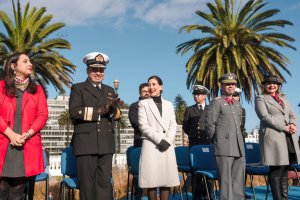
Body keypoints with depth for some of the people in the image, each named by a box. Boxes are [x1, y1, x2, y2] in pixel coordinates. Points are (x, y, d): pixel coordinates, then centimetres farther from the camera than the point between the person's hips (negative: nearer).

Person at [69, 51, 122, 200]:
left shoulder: (109, 90, 18)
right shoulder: (78, 88, 6)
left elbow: (117, 116, 9)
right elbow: (75, 111, -11)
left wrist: (113, 108, -14)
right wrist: (100, 110, -15)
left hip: (106, 143, 4)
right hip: (86, 142, -3)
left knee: (105, 182, 5)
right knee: (87, 182, 2)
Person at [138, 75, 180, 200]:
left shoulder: (169, 104, 17)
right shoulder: (143, 103, 7)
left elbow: (173, 125, 9)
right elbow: (143, 126, -4)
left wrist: (168, 141, -9)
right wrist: (159, 140, -13)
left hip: (168, 146, 3)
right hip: (151, 145, -3)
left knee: (167, 179, 1)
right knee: (151, 180, -5)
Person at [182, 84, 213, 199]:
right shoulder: (189, 110, 10)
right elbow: (185, 127, 14)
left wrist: (210, 137, 3)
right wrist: (193, 135, 12)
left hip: (208, 142, 0)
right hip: (194, 143, 1)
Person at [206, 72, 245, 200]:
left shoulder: (238, 104, 20)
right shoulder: (216, 102, -2)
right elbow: (210, 124, -4)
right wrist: (217, 141, 1)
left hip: (239, 147, 7)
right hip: (224, 147, -7)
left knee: (239, 179, 9)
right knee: (226, 180, -5)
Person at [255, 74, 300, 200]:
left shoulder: (284, 98, 24)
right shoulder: (260, 98, 4)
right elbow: (265, 117, -9)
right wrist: (285, 127, -14)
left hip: (288, 138, 6)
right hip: (273, 138, -6)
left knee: (285, 171, 6)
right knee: (276, 171, -7)